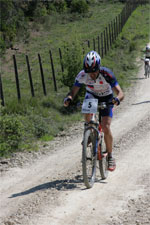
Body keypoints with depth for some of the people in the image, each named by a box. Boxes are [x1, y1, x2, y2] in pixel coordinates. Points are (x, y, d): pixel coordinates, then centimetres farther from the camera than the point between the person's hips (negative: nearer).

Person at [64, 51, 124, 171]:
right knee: (87, 114, -31)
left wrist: (117, 99, -60)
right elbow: (73, 91, -22)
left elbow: (120, 92, -37)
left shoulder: (107, 74, -34)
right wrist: (68, 98, -44)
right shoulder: (82, 75, -27)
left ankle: (110, 156, 2)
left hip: (106, 98, -2)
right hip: (92, 95, 2)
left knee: (106, 128, -16)